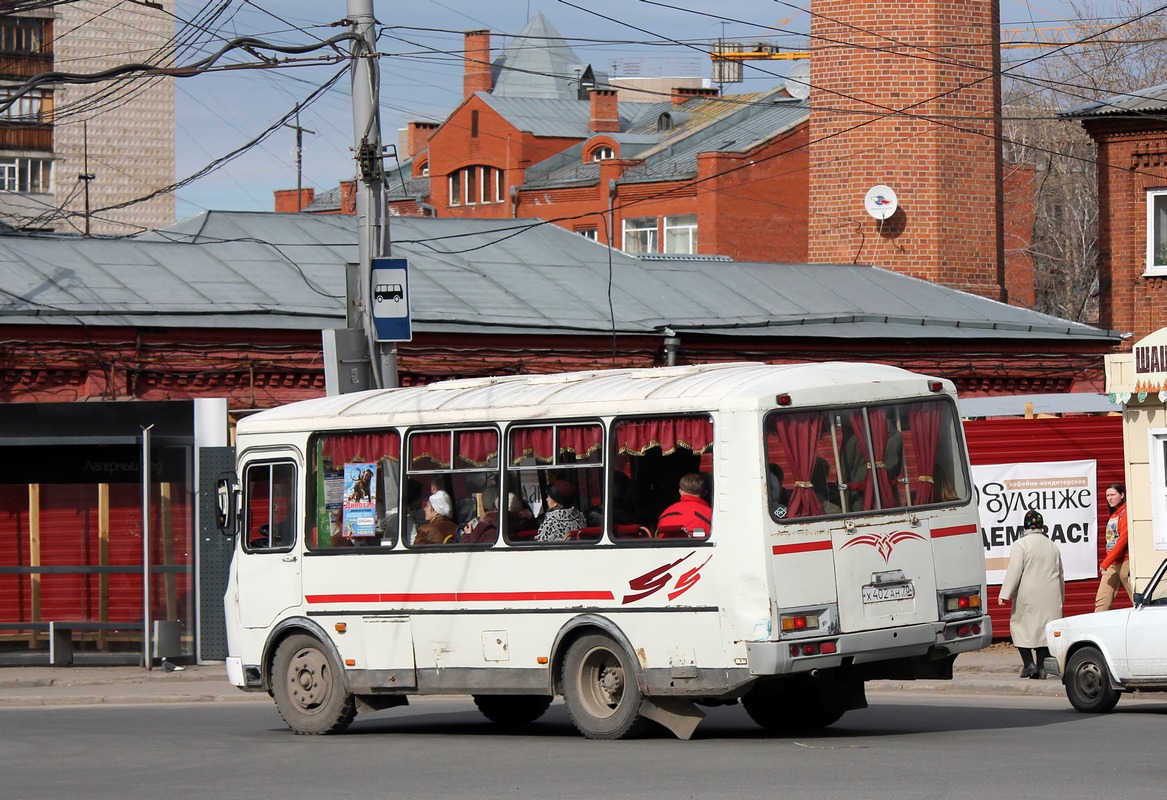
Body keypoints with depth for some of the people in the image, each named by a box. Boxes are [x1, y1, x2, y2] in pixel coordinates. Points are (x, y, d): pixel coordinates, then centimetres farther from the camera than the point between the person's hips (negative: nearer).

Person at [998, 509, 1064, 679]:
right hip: (1050, 598, 5)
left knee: (1020, 625, 4)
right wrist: (1061, 598, 29)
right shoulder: (1053, 546, 13)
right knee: (1045, 626, 6)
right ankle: (1042, 667, 2)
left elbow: (1014, 571, -13)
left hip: (1027, 596, -5)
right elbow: (1060, 575, 19)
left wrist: (1005, 594, -11)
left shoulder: (1020, 545, -6)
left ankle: (1028, 663, -7)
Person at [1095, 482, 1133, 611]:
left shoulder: (1125, 512, -8)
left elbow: (1123, 539, -16)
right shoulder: (1113, 515, 18)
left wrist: (1106, 562, -18)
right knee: (1101, 601, 0)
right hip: (1111, 564, 9)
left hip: (1124, 562, -9)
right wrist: (1107, 562, 12)